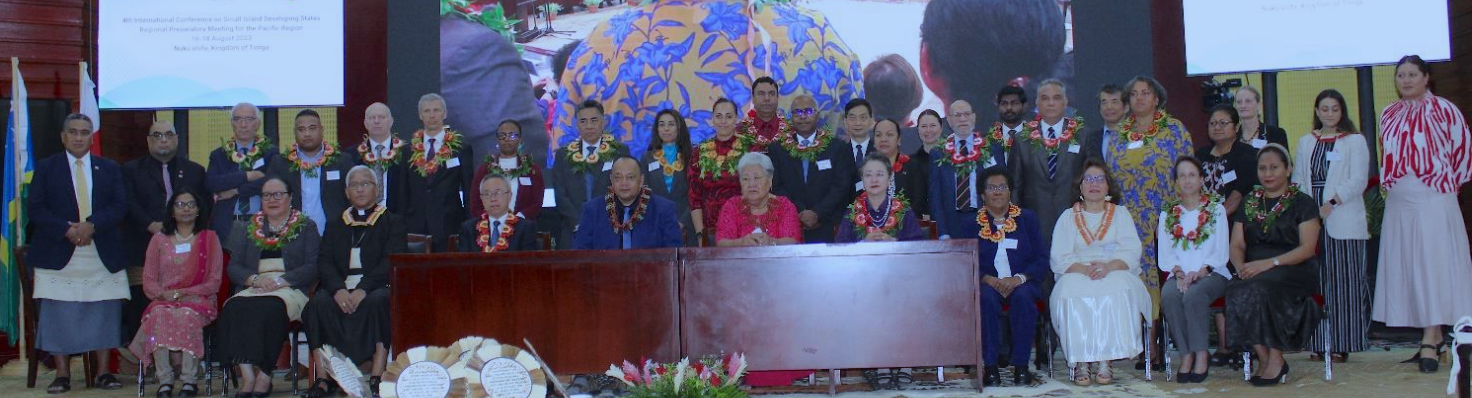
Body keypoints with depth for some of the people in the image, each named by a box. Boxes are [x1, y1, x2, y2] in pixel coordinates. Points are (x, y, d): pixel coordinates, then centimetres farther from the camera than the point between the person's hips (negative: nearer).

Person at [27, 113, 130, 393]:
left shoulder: (109, 168, 13)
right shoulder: (46, 168, 9)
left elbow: (120, 205, 2)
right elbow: (35, 208, 0)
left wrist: (92, 225, -14)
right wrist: (66, 230, -15)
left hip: (103, 255, 1)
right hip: (58, 254, -1)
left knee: (104, 312, 0)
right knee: (57, 313, -3)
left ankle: (104, 372, 7)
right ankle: (62, 374, 4)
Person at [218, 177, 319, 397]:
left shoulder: (306, 227, 15)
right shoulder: (246, 228, 25)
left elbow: (313, 266, 1)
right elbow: (233, 267, 13)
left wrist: (282, 280, -13)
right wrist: (255, 279, -9)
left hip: (290, 290, -3)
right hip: (253, 288, 3)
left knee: (271, 307, -38)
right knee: (234, 308, -32)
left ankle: (264, 376, -32)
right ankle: (247, 375, -34)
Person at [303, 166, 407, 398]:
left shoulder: (392, 223, 13)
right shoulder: (336, 225, 23)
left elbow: (390, 263, -3)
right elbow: (325, 263, 8)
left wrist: (363, 289, -20)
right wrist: (338, 289, -14)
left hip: (376, 288, -2)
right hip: (340, 288, 3)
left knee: (378, 302, -37)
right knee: (318, 304, -30)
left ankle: (377, 378, -38)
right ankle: (324, 377, -30)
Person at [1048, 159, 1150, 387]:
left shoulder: (1120, 214, 18)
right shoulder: (1068, 217, 17)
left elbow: (1132, 253, 3)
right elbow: (1059, 259, 3)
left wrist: (1109, 266, -18)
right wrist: (1085, 269, -17)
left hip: (1115, 275, 0)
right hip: (1077, 275, 0)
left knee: (1116, 292, -35)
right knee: (1073, 293, -35)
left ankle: (1105, 360, -33)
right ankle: (1080, 362, -32)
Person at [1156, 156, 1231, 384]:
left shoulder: (1216, 210, 10)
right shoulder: (1167, 214, 16)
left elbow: (1221, 252, 0)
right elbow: (1164, 254, 6)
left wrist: (1201, 271, -17)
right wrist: (1178, 272, -14)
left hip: (1211, 273, -2)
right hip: (1180, 275, 2)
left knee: (1194, 295, -35)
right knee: (1169, 295, -32)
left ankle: (1201, 354, -24)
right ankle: (1186, 354, -24)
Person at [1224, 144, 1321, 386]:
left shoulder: (1302, 203, 7)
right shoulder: (1249, 204, 21)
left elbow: (1308, 248, -6)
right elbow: (1236, 245, 13)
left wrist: (1270, 262, -19)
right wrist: (1241, 266, -10)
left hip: (1293, 271, -4)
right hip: (1253, 272, 4)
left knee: (1261, 288, -36)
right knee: (1237, 292, -31)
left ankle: (1276, 360, -24)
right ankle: (1264, 358, -24)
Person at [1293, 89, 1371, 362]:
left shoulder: (1354, 141, 4)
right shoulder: (1306, 142, 16)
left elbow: (1358, 180, -5)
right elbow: (1297, 179, 12)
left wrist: (1331, 204, -16)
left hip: (1343, 222, -4)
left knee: (1343, 283, -3)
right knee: (1317, 283, 2)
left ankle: (1342, 344, -1)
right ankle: (1320, 343, 6)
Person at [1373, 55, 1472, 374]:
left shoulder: (1444, 110, -4)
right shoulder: (1389, 115, 12)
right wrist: (1389, 183, 12)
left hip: (1433, 200, -5)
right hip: (1398, 202, 6)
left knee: (1433, 264, -6)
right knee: (1405, 267, 4)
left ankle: (1430, 341, -6)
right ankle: (1435, 335, 13)